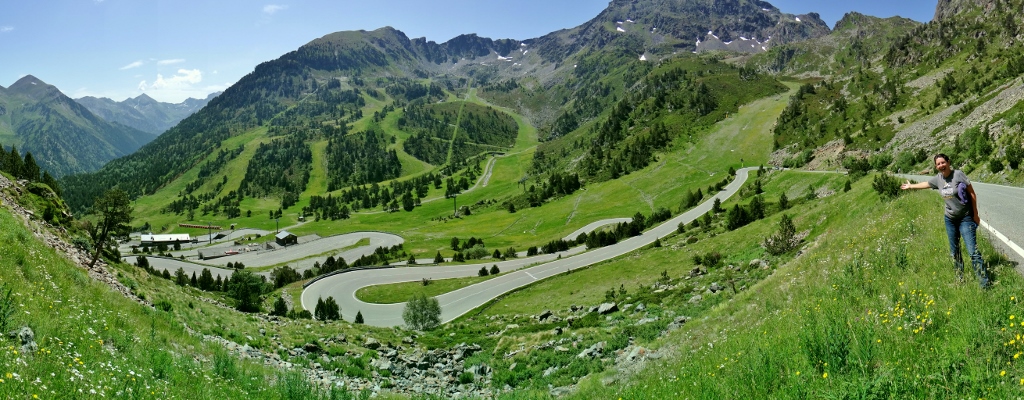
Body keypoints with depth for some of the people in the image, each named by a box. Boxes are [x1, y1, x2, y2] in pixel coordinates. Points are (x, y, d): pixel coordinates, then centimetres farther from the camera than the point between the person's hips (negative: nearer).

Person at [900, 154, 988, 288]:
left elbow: (972, 194, -11)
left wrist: (975, 214, -11)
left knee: (973, 251, -13)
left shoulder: (958, 174, -15)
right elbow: (925, 184, 23)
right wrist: (910, 186, 39)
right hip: (950, 219, 6)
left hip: (965, 218, -6)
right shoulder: (938, 179, 1)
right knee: (954, 251, 13)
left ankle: (984, 283, -11)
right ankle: (960, 279, 25)